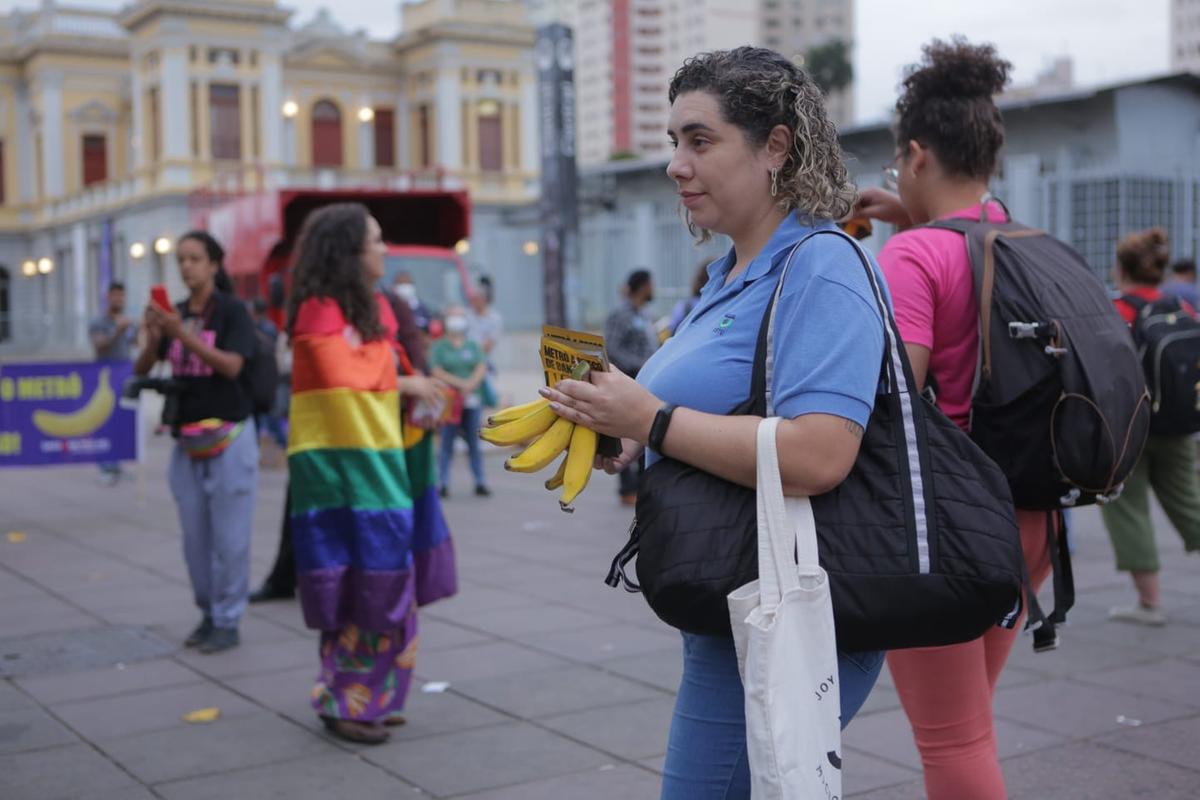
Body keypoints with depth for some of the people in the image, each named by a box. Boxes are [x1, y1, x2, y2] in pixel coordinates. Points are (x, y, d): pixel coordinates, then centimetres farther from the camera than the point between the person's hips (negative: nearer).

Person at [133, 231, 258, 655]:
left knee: (229, 536, -2)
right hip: (186, 440, 5)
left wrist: (183, 333, -25)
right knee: (194, 536, 10)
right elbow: (141, 370, 7)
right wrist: (154, 336, -13)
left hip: (228, 437, -5)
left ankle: (227, 621, 7)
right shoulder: (175, 313, 8)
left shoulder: (231, 310, -6)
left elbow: (232, 365, -19)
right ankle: (208, 614, 22)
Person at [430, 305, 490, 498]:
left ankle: (480, 482, 6)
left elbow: (482, 368, 3)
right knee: (446, 443, -3)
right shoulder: (439, 346, 6)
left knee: (474, 443, 3)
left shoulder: (473, 346, 14)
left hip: (472, 400, 2)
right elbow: (436, 371, -4)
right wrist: (459, 383, -13)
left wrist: (470, 384, -14)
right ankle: (442, 483, 0)